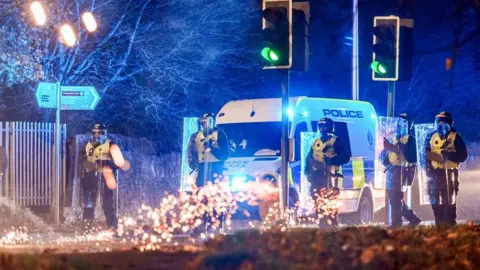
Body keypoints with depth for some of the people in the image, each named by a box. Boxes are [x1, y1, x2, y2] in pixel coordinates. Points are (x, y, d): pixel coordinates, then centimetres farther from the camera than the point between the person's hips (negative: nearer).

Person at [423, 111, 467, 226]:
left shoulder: (455, 137, -1)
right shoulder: (431, 137, 11)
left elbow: (463, 156, -7)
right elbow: (426, 154, 14)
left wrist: (448, 155, -21)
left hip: (449, 173, -4)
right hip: (434, 173, 4)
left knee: (449, 202, -3)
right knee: (436, 202, 6)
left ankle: (450, 225, -2)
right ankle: (439, 226, 12)